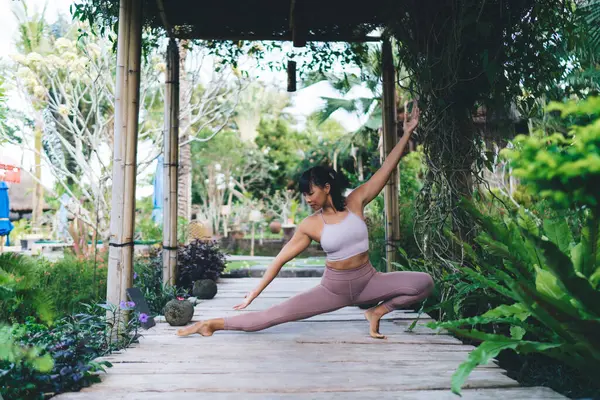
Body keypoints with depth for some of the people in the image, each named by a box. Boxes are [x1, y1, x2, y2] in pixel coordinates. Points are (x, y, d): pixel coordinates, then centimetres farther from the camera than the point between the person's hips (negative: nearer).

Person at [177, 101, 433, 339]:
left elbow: (386, 168, -8)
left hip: (367, 281, 2)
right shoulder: (310, 225, -8)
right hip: (333, 287, -2)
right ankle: (214, 324, -2)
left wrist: (407, 133, -11)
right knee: (276, 314, -14)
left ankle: (377, 312, 2)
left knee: (424, 283, -16)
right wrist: (254, 293, -4)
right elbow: (280, 260, -4)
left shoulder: (356, 202, -8)